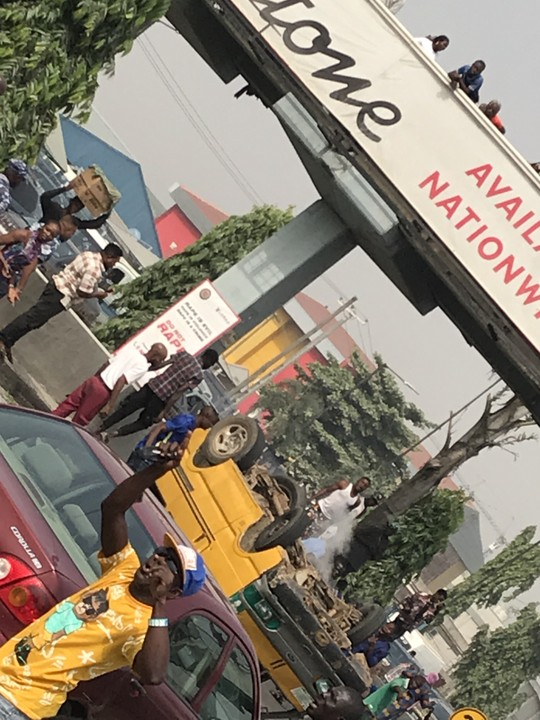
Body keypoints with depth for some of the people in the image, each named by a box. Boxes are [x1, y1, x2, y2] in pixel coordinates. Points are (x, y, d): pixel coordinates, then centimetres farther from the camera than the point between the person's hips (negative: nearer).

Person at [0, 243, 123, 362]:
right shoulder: (95, 269, -21)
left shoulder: (90, 255, 9)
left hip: (57, 284, 10)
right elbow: (82, 292, -18)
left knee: (33, 315, 9)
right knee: (33, 318, -8)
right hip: (60, 294, -10)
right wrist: (98, 294, -2)